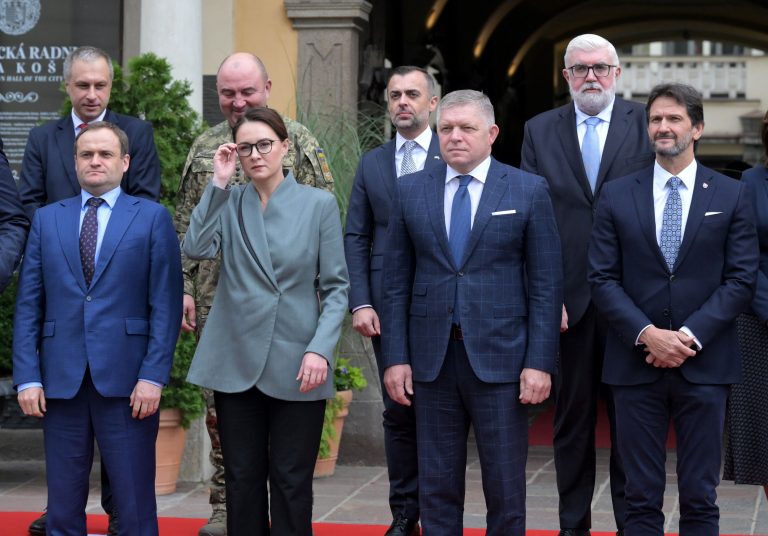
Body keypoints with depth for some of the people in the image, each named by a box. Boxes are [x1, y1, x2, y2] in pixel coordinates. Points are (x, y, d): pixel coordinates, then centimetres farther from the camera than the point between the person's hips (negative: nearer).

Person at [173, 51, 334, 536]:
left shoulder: (297, 140, 3)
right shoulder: (205, 147, 12)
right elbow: (186, 226, 13)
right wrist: (184, 287, 5)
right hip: (217, 297, 3)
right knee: (221, 403, 5)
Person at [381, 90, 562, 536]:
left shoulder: (529, 191, 0)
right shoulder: (410, 190, 7)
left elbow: (547, 285, -2)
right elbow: (397, 283, 7)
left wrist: (540, 363, -8)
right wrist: (395, 358, 1)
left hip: (501, 358, -2)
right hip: (432, 359, 2)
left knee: (506, 488, 4)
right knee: (437, 486, 8)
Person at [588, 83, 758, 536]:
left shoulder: (731, 196, 4)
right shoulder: (617, 196, 6)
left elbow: (741, 280, -1)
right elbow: (603, 278, 1)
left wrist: (690, 335, -12)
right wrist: (647, 334, -13)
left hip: (704, 364, 0)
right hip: (636, 363, 1)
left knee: (700, 497, 6)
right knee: (641, 497, 6)